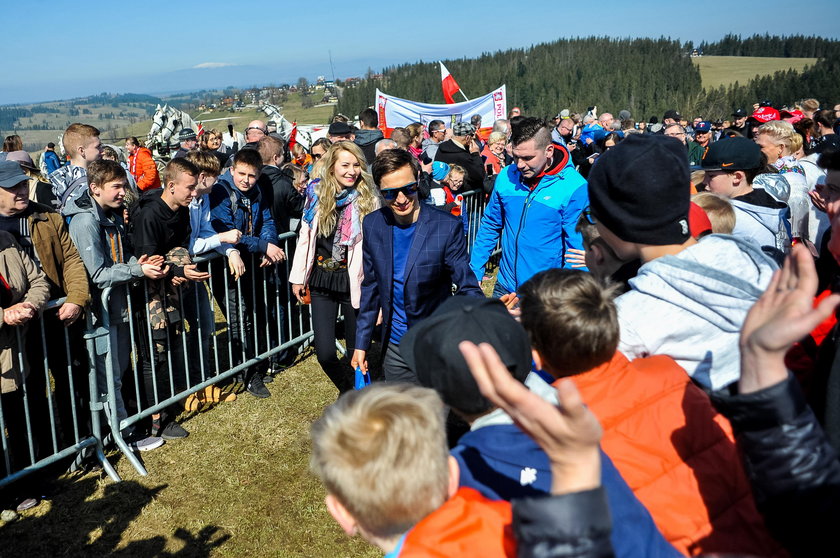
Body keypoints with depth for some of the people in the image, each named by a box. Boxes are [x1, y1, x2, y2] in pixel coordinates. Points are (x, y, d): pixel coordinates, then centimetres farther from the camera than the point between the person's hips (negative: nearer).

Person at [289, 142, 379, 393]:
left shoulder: (369, 198, -6)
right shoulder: (316, 193, 3)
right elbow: (305, 237, 9)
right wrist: (298, 277, 9)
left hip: (354, 280, -2)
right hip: (322, 280, 3)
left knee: (357, 350, 7)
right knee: (324, 353, 1)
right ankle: (348, 391, 30)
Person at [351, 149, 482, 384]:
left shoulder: (448, 227, -17)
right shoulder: (373, 225, -4)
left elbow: (467, 287, -14)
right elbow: (371, 287, 7)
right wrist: (361, 343, 8)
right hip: (394, 349, 4)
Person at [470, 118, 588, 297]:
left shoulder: (574, 188, -16)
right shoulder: (506, 177, -2)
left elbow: (577, 247, -14)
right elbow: (490, 226, 9)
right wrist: (474, 272, 7)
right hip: (505, 287, 4)